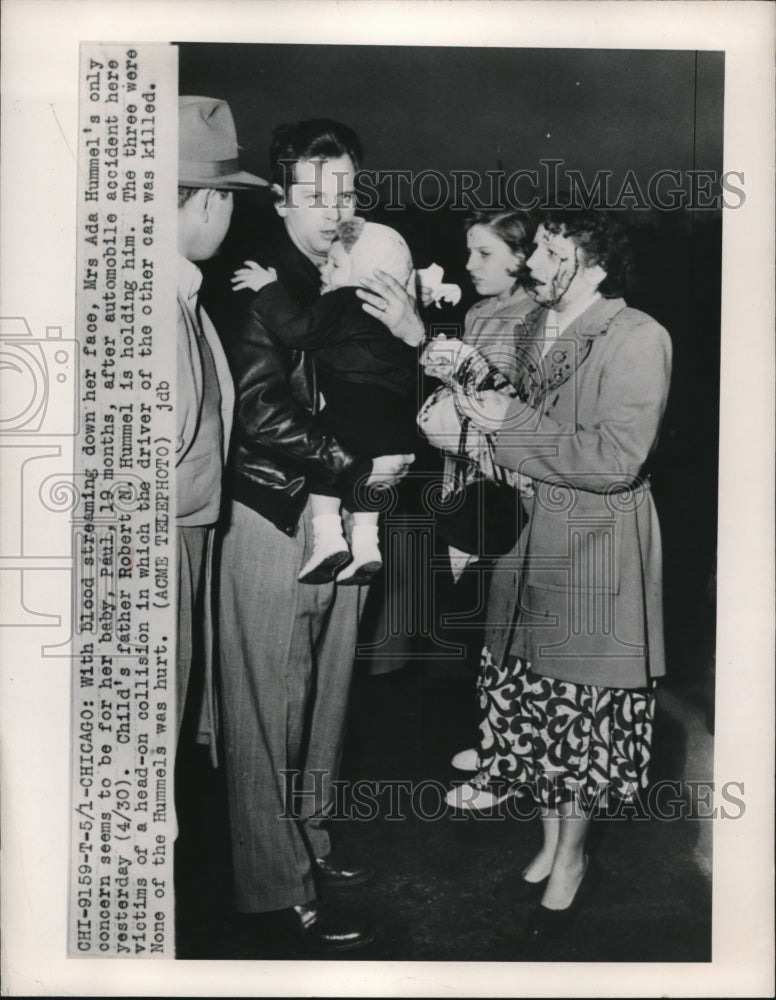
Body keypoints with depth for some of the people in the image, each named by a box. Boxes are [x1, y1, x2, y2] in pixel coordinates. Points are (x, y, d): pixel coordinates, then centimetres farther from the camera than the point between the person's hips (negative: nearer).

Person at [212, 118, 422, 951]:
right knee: (269, 713, 4)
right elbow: (265, 417, -16)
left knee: (325, 699, 17)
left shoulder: (364, 280, 11)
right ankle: (279, 887, 19)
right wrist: (363, 467, -10)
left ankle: (309, 844, 36)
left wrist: (412, 336, -5)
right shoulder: (255, 284, -9)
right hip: (274, 517, -7)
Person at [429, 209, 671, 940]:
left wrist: (511, 426, -18)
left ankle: (572, 858, 28)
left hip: (594, 555, -7)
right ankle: (550, 841, 35)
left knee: (581, 709, 7)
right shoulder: (534, 325, 8)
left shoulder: (639, 339, -14)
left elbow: (615, 459, -22)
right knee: (533, 698, 15)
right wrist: (480, 409, 2)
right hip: (526, 543, 7)